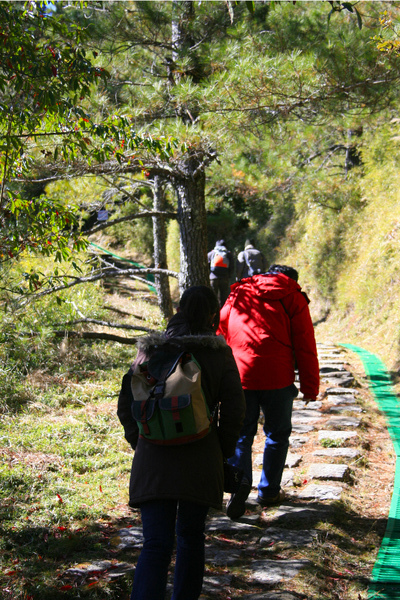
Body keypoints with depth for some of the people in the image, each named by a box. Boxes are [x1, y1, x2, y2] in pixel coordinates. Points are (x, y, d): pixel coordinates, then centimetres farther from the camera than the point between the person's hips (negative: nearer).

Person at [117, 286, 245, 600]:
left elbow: (126, 405, 6)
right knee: (191, 536, 18)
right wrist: (223, 452, 10)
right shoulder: (219, 353, -1)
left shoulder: (150, 349, 4)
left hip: (153, 459, 1)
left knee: (155, 546, -2)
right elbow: (234, 411, -3)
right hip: (200, 461, 0)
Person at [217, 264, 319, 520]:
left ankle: (239, 482, -13)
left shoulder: (238, 295, 17)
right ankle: (269, 491, 22)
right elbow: (305, 347, 1)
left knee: (241, 434, 11)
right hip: (276, 378, -2)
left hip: (238, 376, 2)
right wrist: (310, 387, 6)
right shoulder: (293, 298, 6)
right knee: (278, 434, 16)